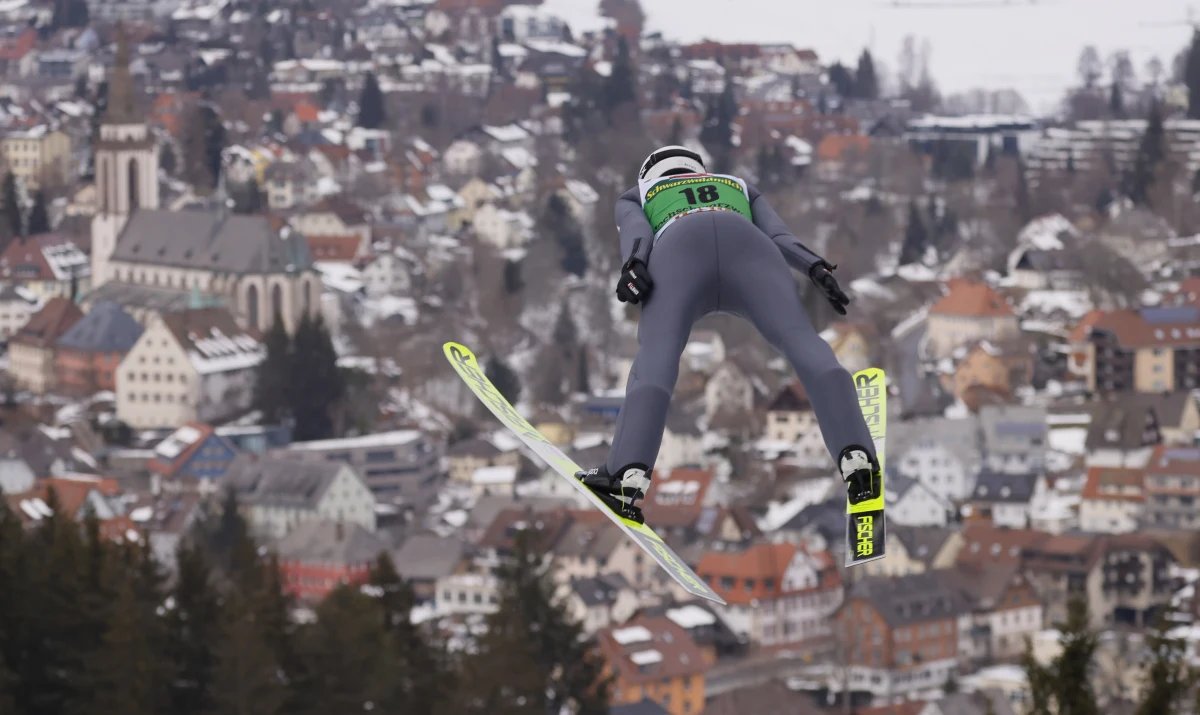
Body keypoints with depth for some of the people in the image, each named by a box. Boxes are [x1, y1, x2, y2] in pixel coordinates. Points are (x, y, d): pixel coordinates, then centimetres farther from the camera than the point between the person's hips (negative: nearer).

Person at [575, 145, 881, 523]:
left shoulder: (633, 198, 41)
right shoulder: (740, 188, 47)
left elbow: (636, 233, 17)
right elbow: (778, 236, 26)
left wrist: (634, 268, -4)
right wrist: (817, 268, 10)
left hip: (677, 249, -1)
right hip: (748, 244, 1)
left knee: (656, 359, -16)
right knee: (802, 341, -12)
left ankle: (629, 477, -39)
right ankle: (855, 456, -36)